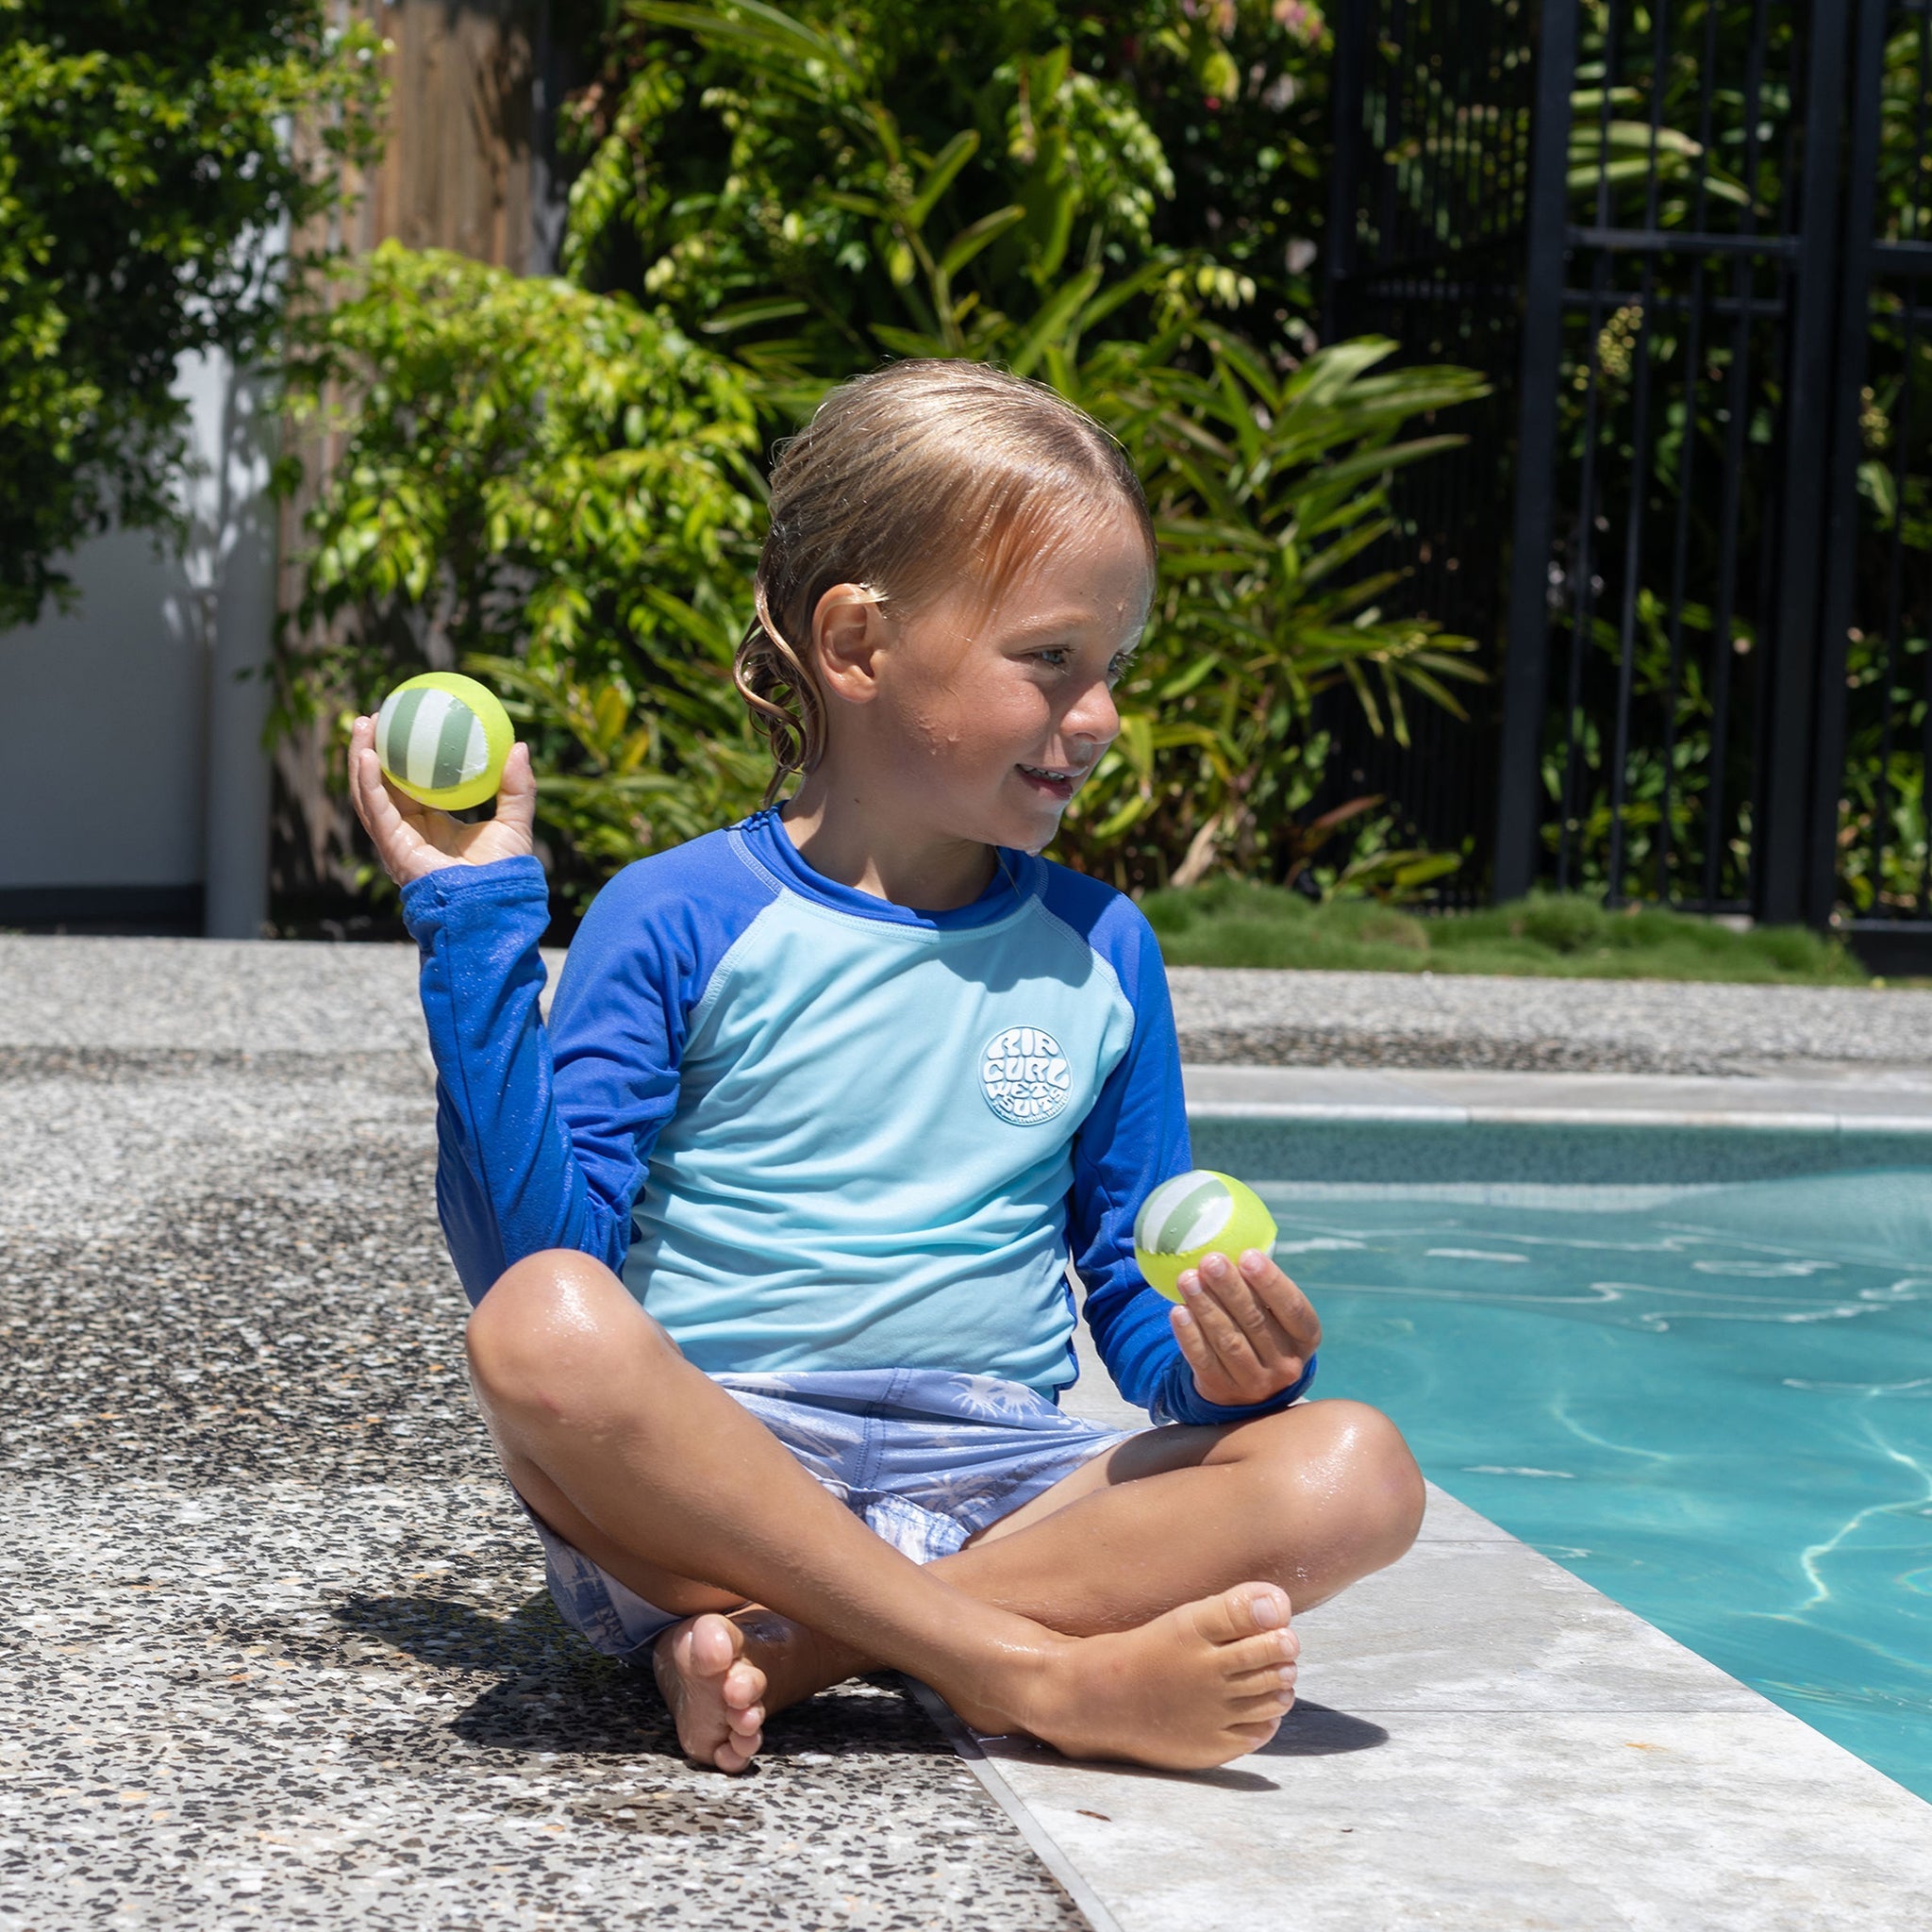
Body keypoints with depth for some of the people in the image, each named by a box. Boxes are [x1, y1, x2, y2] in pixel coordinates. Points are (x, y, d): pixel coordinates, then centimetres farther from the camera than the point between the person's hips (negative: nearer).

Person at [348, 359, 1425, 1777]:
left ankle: (774, 1644, -26)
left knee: (1357, 1471, -21)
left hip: (991, 1487, 4)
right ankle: (1036, 1675, -31)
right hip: (706, 1472, -3)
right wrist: (477, 927, -10)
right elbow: (530, 1251, -8)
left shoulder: (1097, 951, 12)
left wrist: (1222, 1357, -8)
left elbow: (1137, 1285, 15)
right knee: (552, 1330, -35)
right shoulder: (681, 921, 1)